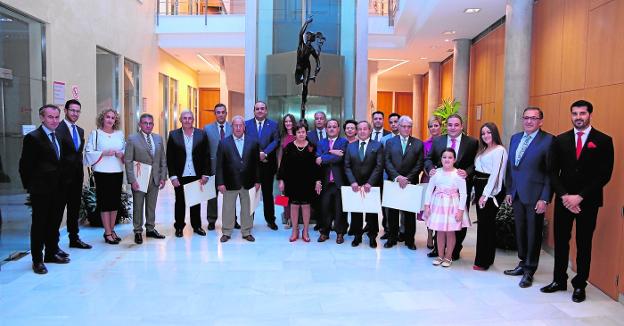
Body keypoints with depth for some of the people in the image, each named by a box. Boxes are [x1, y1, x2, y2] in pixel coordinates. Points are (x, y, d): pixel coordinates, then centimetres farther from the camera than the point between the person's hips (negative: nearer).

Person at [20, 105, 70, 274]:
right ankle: (37, 260, 12)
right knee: (39, 223, 3)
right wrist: (29, 186, -6)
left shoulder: (58, 136, 11)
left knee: (54, 222, 15)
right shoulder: (33, 137, -10)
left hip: (58, 189, 7)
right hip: (41, 190, -6)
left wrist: (62, 183, 9)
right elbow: (25, 165, -9)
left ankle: (52, 252, 29)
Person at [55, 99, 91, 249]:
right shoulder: (58, 129, -11)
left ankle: (74, 239, 27)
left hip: (77, 176, 7)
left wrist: (81, 172, 11)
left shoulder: (80, 131, 14)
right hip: (63, 176, -7)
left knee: (75, 209, 15)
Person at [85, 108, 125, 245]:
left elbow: (125, 149, 17)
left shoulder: (120, 134, 11)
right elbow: (89, 151, -3)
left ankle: (111, 230, 22)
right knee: (105, 202, -1)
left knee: (115, 201, 9)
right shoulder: (95, 134, 1)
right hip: (102, 172, -4)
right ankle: (108, 233, 6)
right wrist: (103, 153, -15)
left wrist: (122, 154, -4)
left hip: (117, 172, 4)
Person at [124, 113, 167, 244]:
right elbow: (128, 161, -7)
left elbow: (163, 160, 11)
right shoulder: (132, 139, -4)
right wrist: (132, 180, -14)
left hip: (155, 179, 4)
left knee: (152, 206, 12)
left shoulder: (158, 138, 9)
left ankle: (150, 229, 23)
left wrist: (163, 177, 4)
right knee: (138, 206, 5)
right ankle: (138, 231, 16)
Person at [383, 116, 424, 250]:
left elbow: (419, 164, -2)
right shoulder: (390, 142, 6)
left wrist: (408, 178, -12)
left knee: (410, 213, 6)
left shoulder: (418, 143, 4)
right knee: (392, 212, 8)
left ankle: (410, 240, 17)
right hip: (393, 182, 1)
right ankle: (392, 238, 19)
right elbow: (387, 162, -2)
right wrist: (397, 177, -14)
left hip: (411, 183, -1)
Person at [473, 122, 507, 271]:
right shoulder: (483, 150, 16)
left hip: (491, 190, -8)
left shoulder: (499, 150, -10)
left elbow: (495, 174, -16)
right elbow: (478, 170, 13)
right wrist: (477, 191, 6)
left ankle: (483, 262, 6)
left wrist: (485, 194, -18)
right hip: (479, 188, 8)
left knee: (486, 223, -3)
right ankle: (486, 257, 23)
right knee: (483, 222, 12)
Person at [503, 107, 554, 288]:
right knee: (520, 231, 15)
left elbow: (551, 172, -11)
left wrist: (544, 198, -14)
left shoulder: (548, 140, -9)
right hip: (517, 195, 6)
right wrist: (509, 191, 11)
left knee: (533, 233, 6)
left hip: (535, 196, -5)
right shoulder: (515, 138, 10)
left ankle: (529, 271, 20)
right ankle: (523, 263, 32)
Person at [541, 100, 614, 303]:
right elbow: (553, 172, 3)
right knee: (561, 241, 9)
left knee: (584, 244, 8)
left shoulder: (603, 141, -2)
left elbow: (604, 175, -8)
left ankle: (580, 285, 21)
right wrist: (564, 195, -9)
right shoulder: (561, 140, 6)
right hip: (563, 200, 2)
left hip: (588, 202, -2)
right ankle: (559, 280, 22)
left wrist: (580, 197, -13)